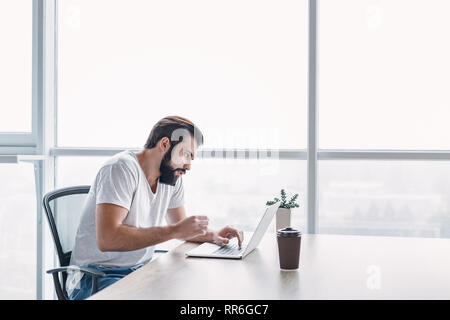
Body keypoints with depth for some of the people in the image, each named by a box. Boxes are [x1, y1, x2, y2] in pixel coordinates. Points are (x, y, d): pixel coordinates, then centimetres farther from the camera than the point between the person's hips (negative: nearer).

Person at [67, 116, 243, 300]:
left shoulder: (173, 177, 7)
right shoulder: (122, 168, -18)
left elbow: (180, 226, 21)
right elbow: (107, 239, -29)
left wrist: (212, 235, 0)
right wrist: (174, 231, -27)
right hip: (98, 276, -7)